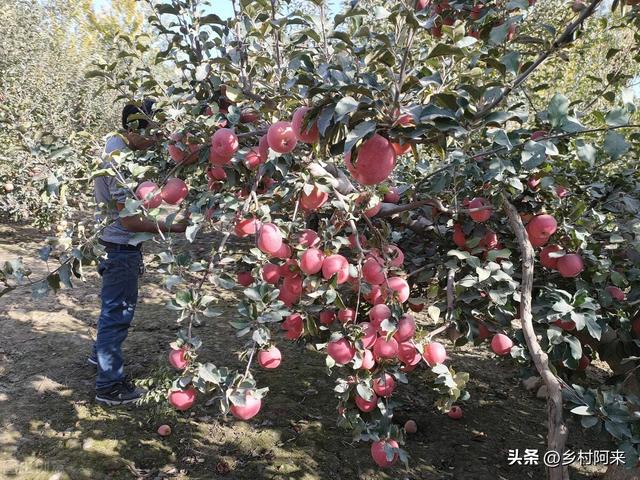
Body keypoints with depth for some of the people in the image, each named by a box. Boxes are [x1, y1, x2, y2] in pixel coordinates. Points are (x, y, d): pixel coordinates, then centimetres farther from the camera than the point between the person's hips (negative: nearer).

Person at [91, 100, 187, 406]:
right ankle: (109, 386, 14)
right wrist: (172, 227, -21)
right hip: (122, 247, -10)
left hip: (118, 245, 10)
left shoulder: (114, 146, 6)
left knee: (114, 306, 25)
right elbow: (130, 221, -25)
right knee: (118, 311, 1)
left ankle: (101, 354, 46)